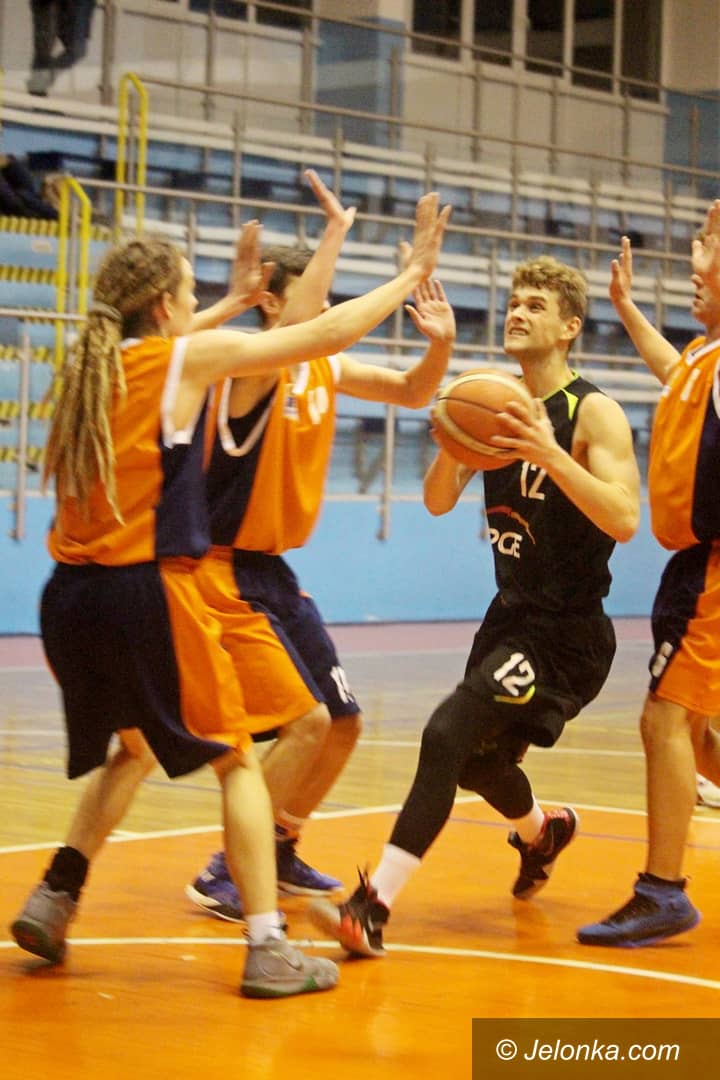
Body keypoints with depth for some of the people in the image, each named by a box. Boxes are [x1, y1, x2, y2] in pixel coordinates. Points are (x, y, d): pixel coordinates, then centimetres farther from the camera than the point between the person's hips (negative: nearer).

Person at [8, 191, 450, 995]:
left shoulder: (94, 361, 12)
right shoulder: (189, 357, -4)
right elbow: (327, 334, -1)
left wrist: (234, 301, 44)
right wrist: (413, 273, 10)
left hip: (70, 595, 7)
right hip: (147, 593, -7)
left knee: (133, 747, 28)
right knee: (236, 761, 5)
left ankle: (52, 900, 18)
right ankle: (268, 950, -1)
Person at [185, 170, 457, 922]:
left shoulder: (325, 369, 7)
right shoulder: (253, 364, -17)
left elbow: (410, 393, 12)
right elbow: (295, 326, -39)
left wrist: (441, 343, -9)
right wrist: (337, 229, -35)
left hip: (273, 572, 9)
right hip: (226, 572, -9)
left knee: (343, 722, 12)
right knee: (306, 721, -16)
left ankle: (279, 853, 30)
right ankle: (223, 874, -6)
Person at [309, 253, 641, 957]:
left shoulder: (594, 414, -14)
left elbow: (624, 520, -26)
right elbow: (439, 501, 2)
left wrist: (551, 456, -37)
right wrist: (452, 444, -20)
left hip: (568, 631, -8)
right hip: (511, 614, 8)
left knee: (448, 734, -24)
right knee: (475, 757, 22)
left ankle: (374, 909, -25)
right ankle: (542, 830, 55)